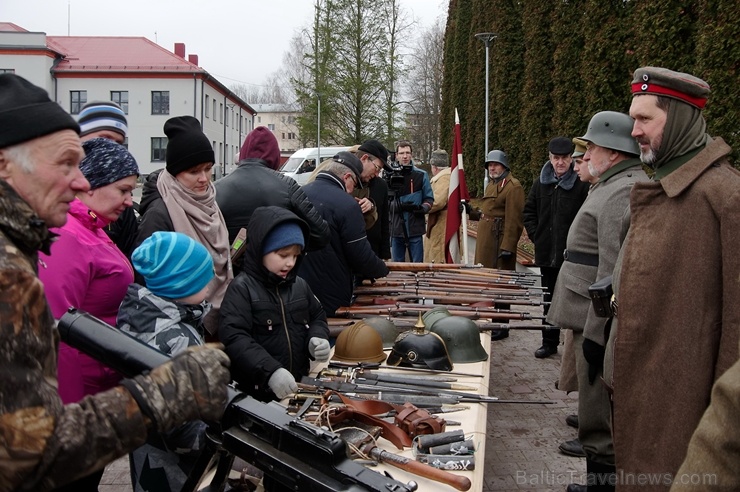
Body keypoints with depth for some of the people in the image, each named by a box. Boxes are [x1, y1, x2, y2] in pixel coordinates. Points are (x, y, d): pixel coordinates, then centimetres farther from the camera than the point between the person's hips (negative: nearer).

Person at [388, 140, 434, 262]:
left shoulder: (421, 175, 3)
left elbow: (429, 198, 5)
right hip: (396, 229, 1)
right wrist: (398, 206, -17)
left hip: (415, 228, -1)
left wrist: (423, 208, -15)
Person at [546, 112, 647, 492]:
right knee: (591, 387, 23)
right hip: (592, 315, 11)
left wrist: (595, 331, -24)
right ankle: (595, 443, 40)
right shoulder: (615, 185, 15)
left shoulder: (624, 190, -19)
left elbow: (615, 271, -25)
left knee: (599, 394, -2)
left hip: (601, 318, -11)